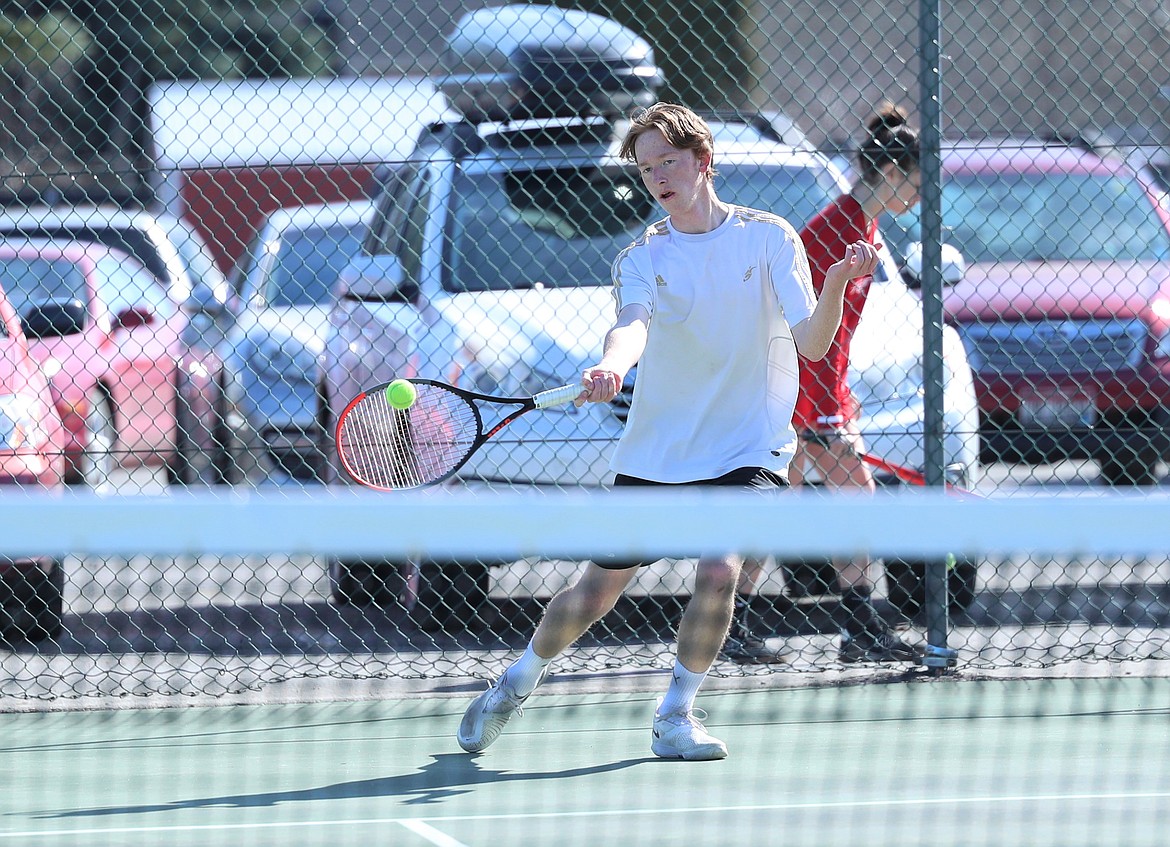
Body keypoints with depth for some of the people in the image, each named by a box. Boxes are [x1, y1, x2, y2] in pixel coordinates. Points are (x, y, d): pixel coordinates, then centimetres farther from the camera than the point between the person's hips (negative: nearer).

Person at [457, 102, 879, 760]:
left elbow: (812, 344, -10)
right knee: (596, 593, 6)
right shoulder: (642, 258, 1)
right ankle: (516, 686, 33)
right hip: (654, 452, 2)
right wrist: (611, 367, -43)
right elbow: (633, 325, -20)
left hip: (747, 451, -2)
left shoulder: (769, 237, -3)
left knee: (720, 569, -25)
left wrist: (838, 284, -29)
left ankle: (676, 714, -5)